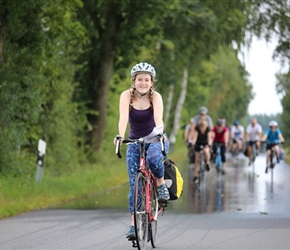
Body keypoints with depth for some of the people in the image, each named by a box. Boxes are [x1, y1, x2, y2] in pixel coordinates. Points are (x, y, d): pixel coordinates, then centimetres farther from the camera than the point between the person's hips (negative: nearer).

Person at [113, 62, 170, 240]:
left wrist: (160, 132, -51)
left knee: (153, 157, -37)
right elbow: (124, 117, -27)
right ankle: (134, 224, -5)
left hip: (156, 139, -1)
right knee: (134, 183, -8)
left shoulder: (155, 96, -14)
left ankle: (161, 184, -9)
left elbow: (158, 117, -30)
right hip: (135, 141, 2)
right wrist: (120, 135, -46)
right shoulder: (127, 96, -13)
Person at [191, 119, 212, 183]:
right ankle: (195, 176, 4)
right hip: (198, 144, 1)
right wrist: (192, 144, -46)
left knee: (206, 151, -36)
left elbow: (209, 138, -30)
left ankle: (207, 163, -10)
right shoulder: (197, 128, -23)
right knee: (197, 160, -2)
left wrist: (209, 144, -48)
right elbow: (195, 137, -30)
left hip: (205, 143, -1)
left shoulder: (208, 129, -24)